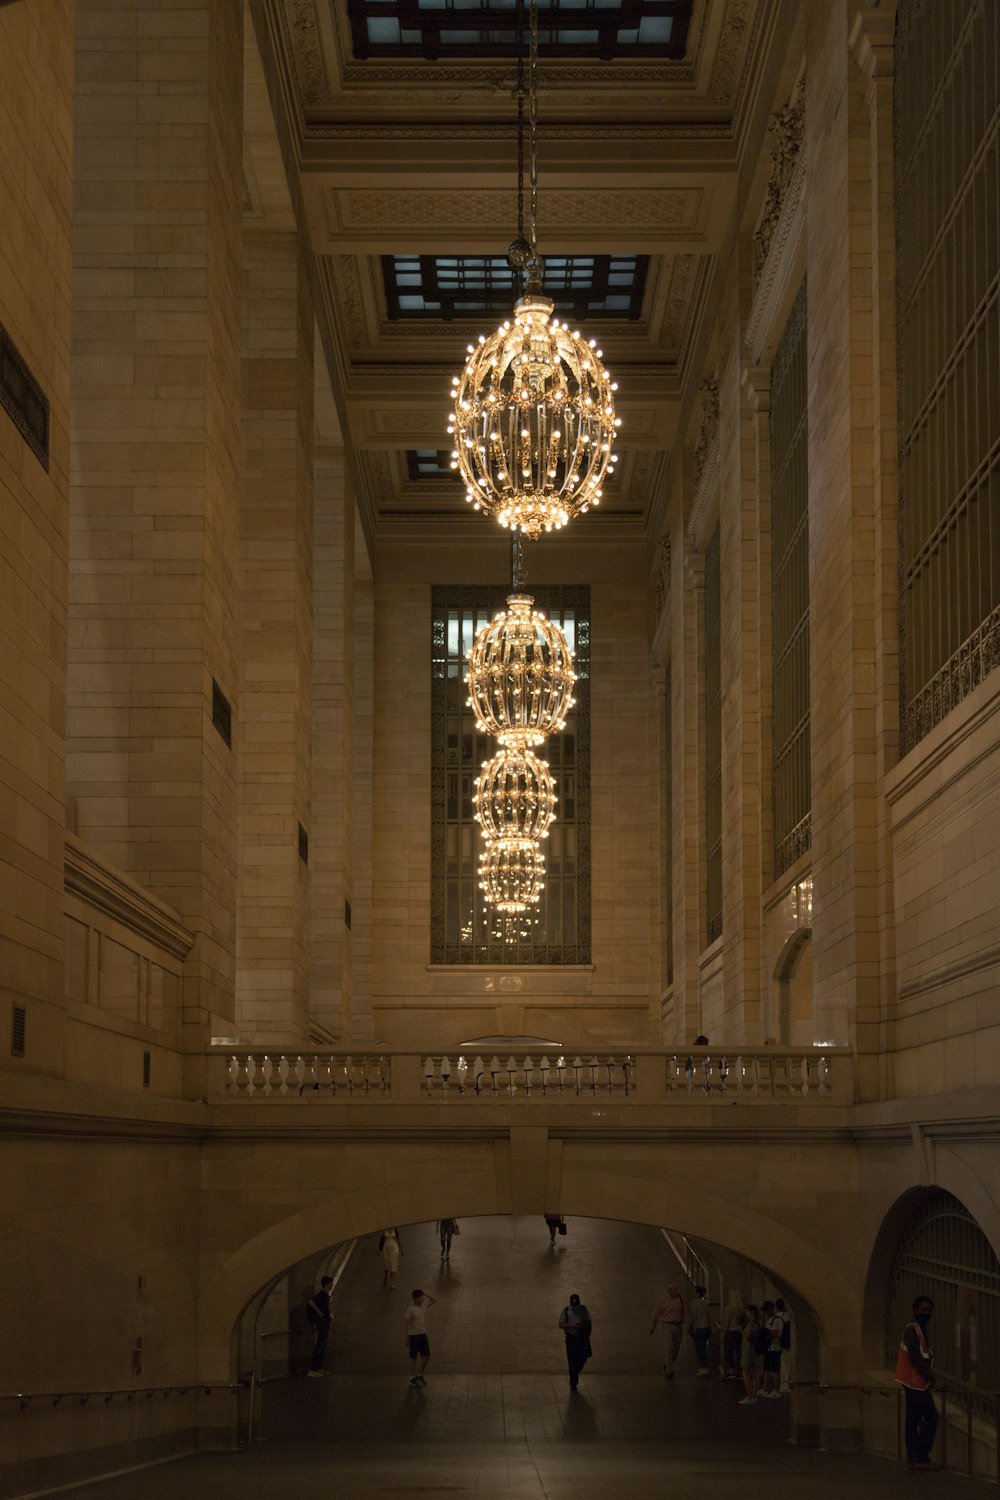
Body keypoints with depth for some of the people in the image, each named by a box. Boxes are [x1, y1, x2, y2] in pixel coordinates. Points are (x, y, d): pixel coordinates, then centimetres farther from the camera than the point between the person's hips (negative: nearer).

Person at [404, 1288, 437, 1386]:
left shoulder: (424, 1305, 4)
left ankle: (419, 1376, 20)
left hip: (423, 1335, 6)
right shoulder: (410, 1309, -17)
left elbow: (435, 1299, 13)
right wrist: (407, 1339, -16)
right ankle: (412, 1378, 16)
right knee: (413, 1357, 3)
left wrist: (424, 1293, 0)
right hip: (413, 1336, -6)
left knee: (426, 1356, 3)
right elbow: (405, 1324, -15)